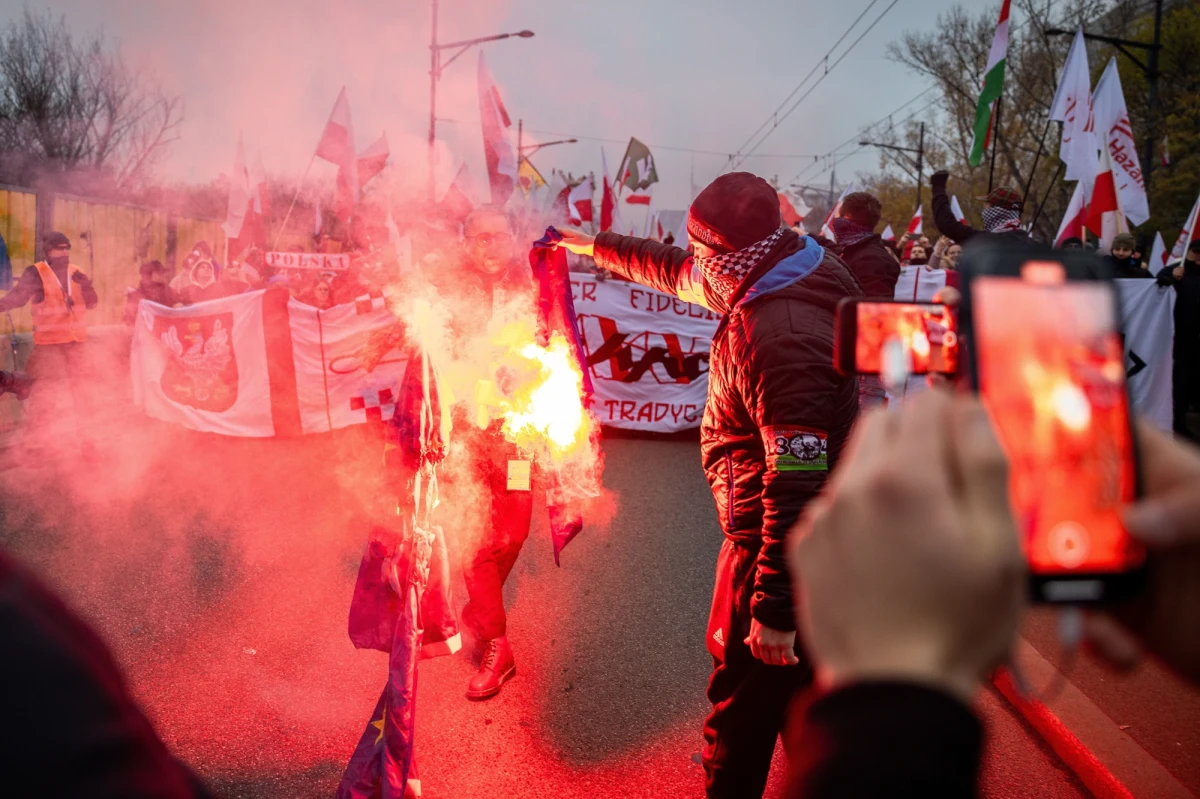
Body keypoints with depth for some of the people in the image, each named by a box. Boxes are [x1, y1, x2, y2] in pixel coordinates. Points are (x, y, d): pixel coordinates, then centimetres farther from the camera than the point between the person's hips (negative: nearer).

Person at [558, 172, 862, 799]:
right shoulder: (783, 278, 0)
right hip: (818, 536, 10)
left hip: (774, 544, -10)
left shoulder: (780, 339, -31)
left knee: (744, 696, 6)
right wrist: (594, 245, 27)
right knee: (800, 682, 27)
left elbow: (798, 483, -32)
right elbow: (676, 272, 18)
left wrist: (775, 608, -28)